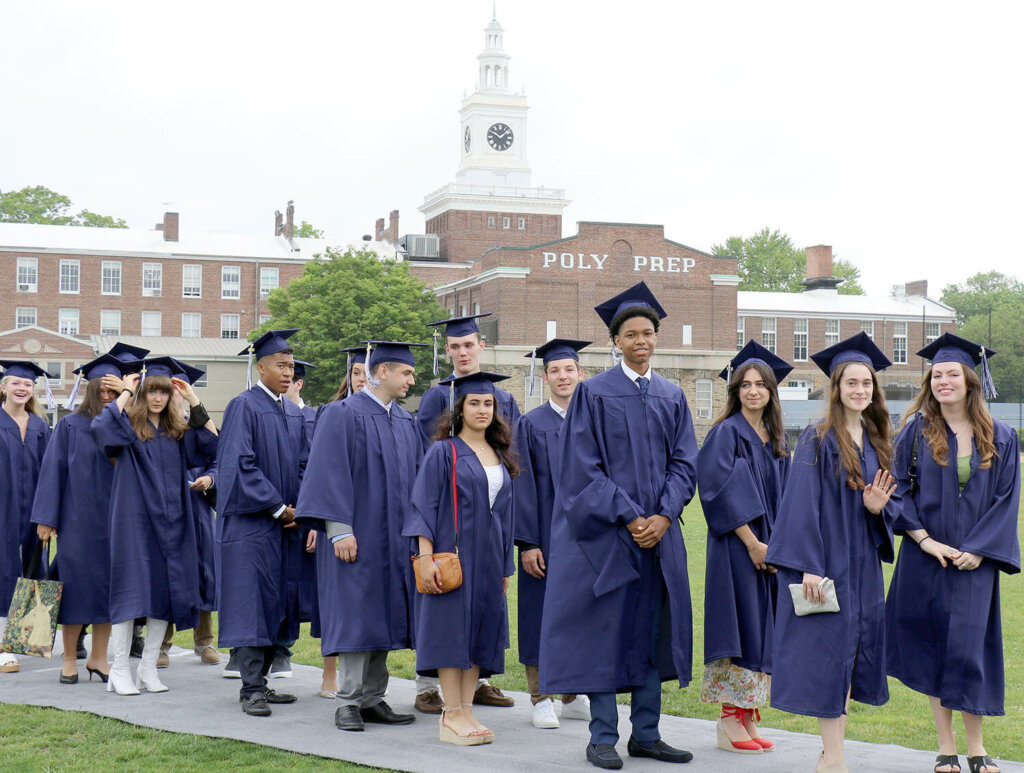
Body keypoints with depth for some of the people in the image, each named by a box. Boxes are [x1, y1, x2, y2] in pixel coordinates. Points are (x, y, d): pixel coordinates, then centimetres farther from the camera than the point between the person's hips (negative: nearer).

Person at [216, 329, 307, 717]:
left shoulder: (295, 414, 15)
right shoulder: (243, 406, -6)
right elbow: (240, 464, -13)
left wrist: (298, 510, 0)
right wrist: (278, 507, -13)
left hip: (285, 522, 7)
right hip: (251, 521, -7)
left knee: (278, 601, 7)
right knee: (251, 600, -7)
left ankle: (259, 680, 14)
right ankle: (251, 689, -5)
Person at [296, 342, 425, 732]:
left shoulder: (406, 422, 14)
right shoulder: (343, 415, -7)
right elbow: (330, 474, -12)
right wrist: (339, 530, -18)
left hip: (396, 537, 7)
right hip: (359, 535, -7)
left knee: (384, 616, 8)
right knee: (356, 615, -5)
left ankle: (373, 699, 15)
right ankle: (348, 703, 1)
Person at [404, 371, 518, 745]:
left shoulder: (500, 458, 14)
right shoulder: (443, 452, -3)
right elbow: (424, 505, -7)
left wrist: (506, 565, 15)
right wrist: (425, 557, -16)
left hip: (488, 558, 6)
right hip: (453, 554, -6)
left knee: (481, 631, 5)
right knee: (453, 628, -5)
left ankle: (466, 710, 10)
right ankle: (452, 715, -1)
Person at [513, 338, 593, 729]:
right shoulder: (531, 425, -1)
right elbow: (523, 487, -5)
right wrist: (528, 543, -12)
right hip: (546, 533, -3)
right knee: (542, 612, 0)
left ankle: (573, 696, 20)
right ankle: (541, 700, 10)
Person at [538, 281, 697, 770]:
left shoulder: (672, 397, 11)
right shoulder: (594, 393, -3)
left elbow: (684, 463, 8)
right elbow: (584, 467, -8)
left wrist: (663, 516, -8)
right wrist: (628, 517, -14)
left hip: (658, 531, 5)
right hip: (606, 531, -4)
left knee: (653, 627, 7)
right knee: (604, 629, -2)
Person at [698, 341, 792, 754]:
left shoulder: (776, 440, 13)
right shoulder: (726, 433, -7)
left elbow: (783, 498, 17)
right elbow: (720, 491, -14)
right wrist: (752, 543, -18)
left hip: (770, 546, 7)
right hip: (736, 546, -7)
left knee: (761, 628, 7)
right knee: (740, 625, -7)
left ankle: (747, 717, 12)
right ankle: (730, 721, 0)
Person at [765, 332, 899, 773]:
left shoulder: (876, 441, 11)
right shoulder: (818, 440, -8)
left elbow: (892, 503, 16)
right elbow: (802, 505, -14)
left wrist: (878, 508, -8)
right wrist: (808, 566, -20)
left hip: (863, 565, 7)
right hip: (826, 564, -7)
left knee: (851, 654, 8)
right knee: (827, 656, -5)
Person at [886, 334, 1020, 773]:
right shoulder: (917, 432, 1)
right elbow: (899, 488, 0)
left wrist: (977, 551, -9)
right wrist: (924, 539, -11)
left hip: (973, 560, 0)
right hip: (926, 558, 0)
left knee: (969, 647, -2)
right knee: (933, 647, 3)